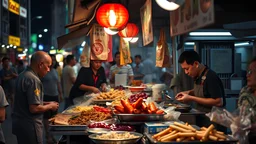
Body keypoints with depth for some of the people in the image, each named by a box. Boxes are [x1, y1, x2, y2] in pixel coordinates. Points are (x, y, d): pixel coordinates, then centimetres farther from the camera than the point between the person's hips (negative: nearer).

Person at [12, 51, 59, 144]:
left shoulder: (23, 75, 8)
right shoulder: (33, 79, -21)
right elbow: (34, 108, -24)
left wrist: (46, 103, 11)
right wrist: (50, 106, -8)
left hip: (20, 123, 9)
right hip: (29, 126, -9)